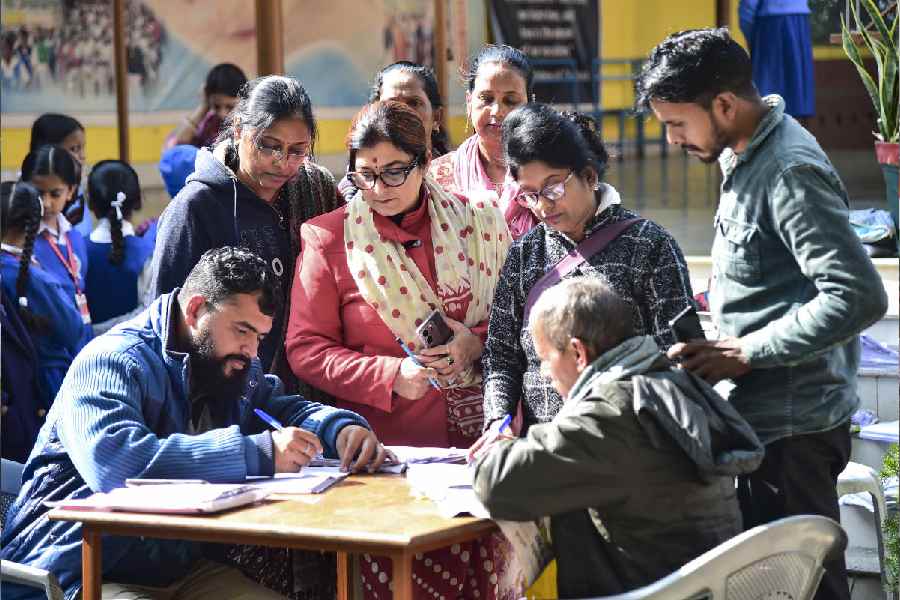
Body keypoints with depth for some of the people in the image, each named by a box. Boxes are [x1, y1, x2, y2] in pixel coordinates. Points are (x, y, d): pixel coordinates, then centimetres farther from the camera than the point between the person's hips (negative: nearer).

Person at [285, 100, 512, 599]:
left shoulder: (479, 223, 7)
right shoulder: (328, 238, 2)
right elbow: (306, 350, 0)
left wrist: (477, 342, -7)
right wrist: (390, 375, -11)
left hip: (480, 436, 2)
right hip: (387, 444, -1)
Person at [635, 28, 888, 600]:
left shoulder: (790, 172, -18)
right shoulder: (747, 156, 12)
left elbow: (860, 296, -25)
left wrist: (746, 352, -21)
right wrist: (721, 347, 8)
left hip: (792, 424, -10)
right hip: (765, 414, 10)